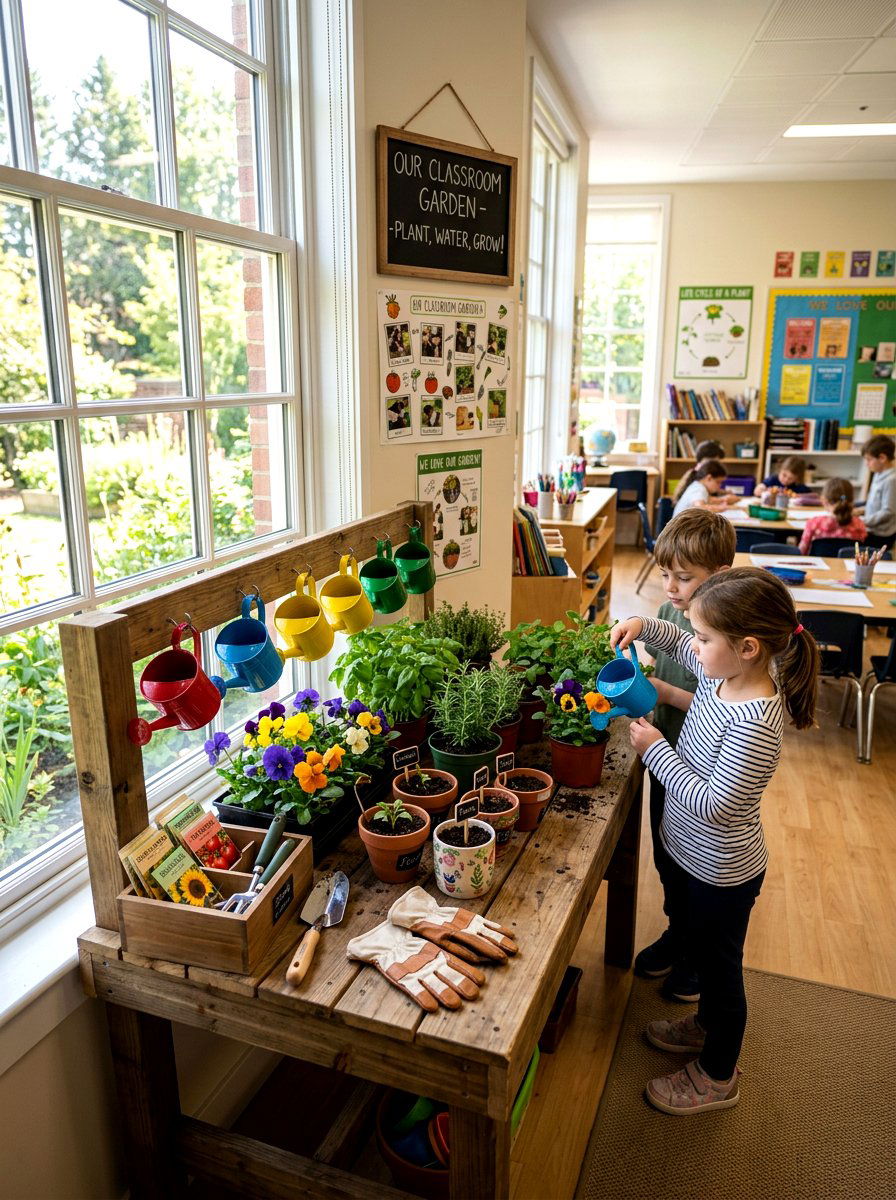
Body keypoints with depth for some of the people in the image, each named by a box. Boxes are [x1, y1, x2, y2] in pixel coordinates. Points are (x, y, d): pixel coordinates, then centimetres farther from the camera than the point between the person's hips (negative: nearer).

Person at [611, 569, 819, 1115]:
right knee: (702, 950, 30)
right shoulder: (722, 673, -10)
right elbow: (680, 643, 11)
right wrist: (642, 625, -7)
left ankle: (718, 1077, 40)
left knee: (720, 967, 15)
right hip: (693, 852, 8)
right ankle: (708, 1025, 56)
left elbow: (713, 804, -31)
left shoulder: (755, 723, -35)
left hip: (723, 871, -8)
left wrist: (655, 749, -25)